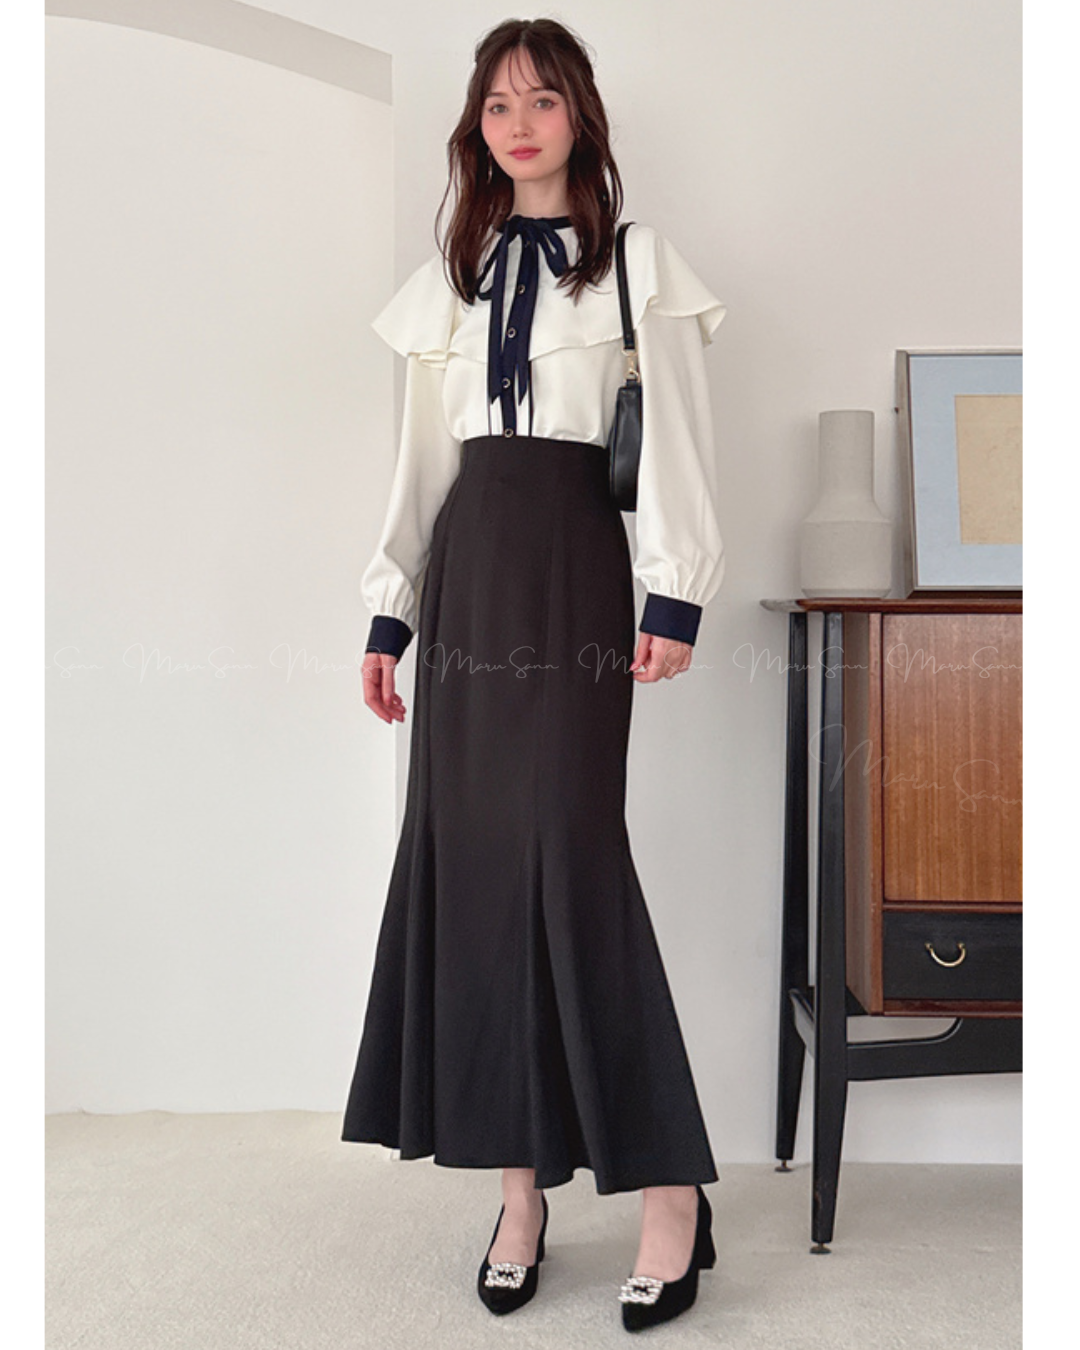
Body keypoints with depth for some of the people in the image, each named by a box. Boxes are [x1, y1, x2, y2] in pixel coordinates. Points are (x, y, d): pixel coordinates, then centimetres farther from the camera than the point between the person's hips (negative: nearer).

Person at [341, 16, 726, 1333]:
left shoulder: (637, 263, 6)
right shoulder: (448, 282, 18)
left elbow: (676, 443, -2)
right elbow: (422, 462, 17)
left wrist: (675, 594, -12)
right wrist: (390, 613, 11)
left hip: (573, 571, -5)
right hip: (466, 575, 5)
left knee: (570, 853, -13)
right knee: (466, 860, -1)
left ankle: (668, 1190, -3)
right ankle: (520, 1185, 8)